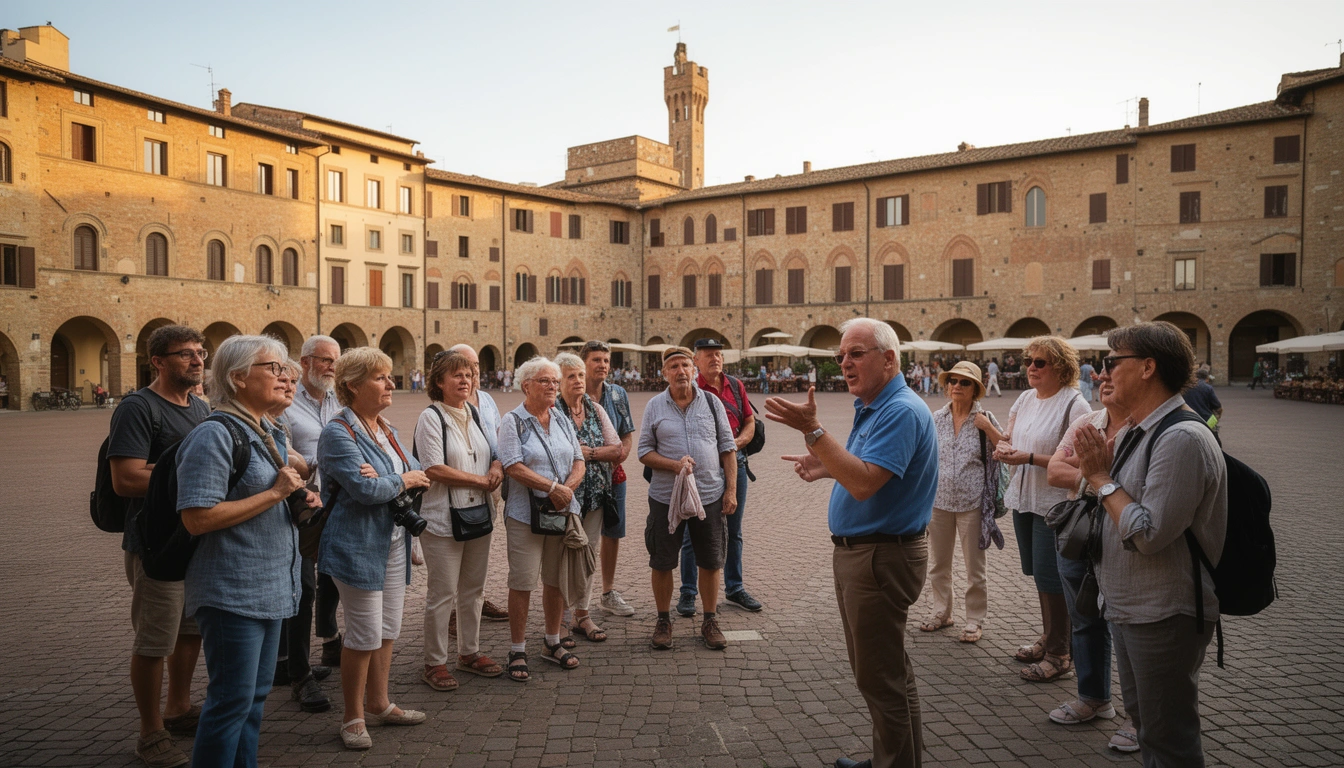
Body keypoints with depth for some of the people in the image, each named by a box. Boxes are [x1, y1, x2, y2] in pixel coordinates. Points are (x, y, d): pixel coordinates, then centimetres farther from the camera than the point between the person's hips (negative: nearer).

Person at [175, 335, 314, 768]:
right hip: (231, 593, -9)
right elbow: (197, 518, -23)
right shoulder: (215, 435, -15)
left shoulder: (271, 435, 13)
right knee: (232, 700, -2)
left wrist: (300, 501, 5)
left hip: (270, 589, 9)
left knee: (256, 696, 17)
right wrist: (274, 493, -21)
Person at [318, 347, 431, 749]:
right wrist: (402, 481, -7)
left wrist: (385, 479, -16)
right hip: (357, 547, -8)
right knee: (365, 635, 0)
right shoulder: (338, 433, -15)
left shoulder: (386, 430, 11)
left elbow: (418, 474, 5)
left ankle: (378, 704, 31)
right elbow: (364, 489, -25)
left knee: (387, 630, 15)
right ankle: (353, 718, 16)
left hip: (393, 545, 8)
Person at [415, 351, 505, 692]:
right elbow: (434, 469, -17)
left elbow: (494, 452, 20)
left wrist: (497, 467, -4)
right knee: (442, 594, 0)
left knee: (473, 590, 15)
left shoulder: (475, 413, 11)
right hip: (443, 518, -7)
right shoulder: (431, 417, -9)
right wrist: (481, 480, -14)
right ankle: (434, 664, 12)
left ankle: (470, 652, 29)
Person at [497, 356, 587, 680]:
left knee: (556, 580, 13)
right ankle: (517, 652, 11)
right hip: (525, 515, -5)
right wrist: (553, 487, -18)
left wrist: (567, 488, -11)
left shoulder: (563, 421, 12)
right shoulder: (513, 421, -6)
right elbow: (514, 467, -15)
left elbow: (579, 462, 8)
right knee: (522, 583, 0)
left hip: (563, 512, 5)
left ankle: (553, 642, 27)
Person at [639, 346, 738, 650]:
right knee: (662, 563, 7)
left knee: (710, 562, 8)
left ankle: (710, 622, 25)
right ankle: (663, 622, 25)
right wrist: (674, 465, -17)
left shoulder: (712, 402, 3)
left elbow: (728, 448, 5)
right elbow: (644, 452, 0)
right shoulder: (654, 406, 1)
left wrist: (731, 490, -2)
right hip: (666, 497, 0)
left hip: (710, 495, 1)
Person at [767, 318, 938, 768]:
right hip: (859, 552, 11)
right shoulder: (872, 407, 12)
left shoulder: (902, 411, -21)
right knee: (885, 667, 22)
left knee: (880, 675, -1)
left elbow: (864, 482, -31)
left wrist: (812, 430, -31)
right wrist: (826, 468, 9)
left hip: (881, 557, -11)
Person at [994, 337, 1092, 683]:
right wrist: (1003, 448, -8)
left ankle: (1059, 654, 12)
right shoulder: (1024, 399, 9)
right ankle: (1048, 638, 32)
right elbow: (1007, 440, 14)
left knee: (1049, 575, -2)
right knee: (1039, 573, 17)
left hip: (1055, 503, -7)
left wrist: (1030, 457, -24)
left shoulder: (1074, 405, -13)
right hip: (1024, 498, 7)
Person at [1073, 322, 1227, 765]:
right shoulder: (1134, 433, 7)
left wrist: (1102, 478, -17)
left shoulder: (1182, 439, -23)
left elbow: (1148, 534, -28)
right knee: (1142, 721, 25)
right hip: (1128, 609, 9)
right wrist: (1100, 469, -4)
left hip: (1163, 617, -9)